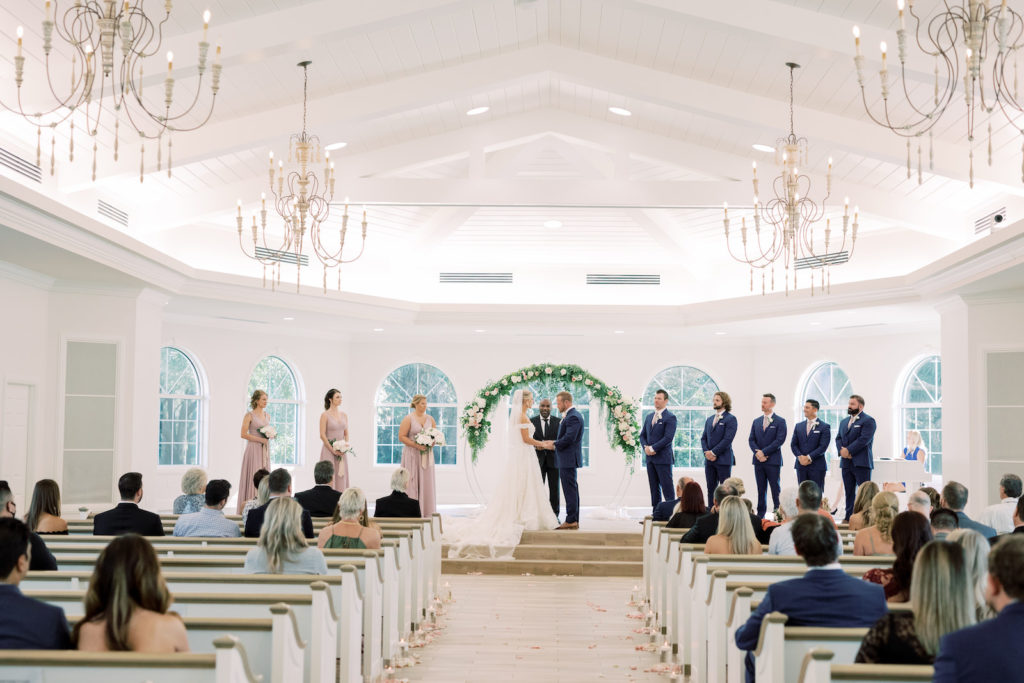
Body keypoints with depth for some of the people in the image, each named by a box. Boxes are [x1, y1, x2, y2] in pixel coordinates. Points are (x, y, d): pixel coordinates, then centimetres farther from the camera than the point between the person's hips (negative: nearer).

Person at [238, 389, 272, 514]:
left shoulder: (267, 416, 13)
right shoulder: (249, 415, -6)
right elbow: (243, 434, -11)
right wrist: (260, 439, -16)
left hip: (265, 449, 6)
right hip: (253, 448, -6)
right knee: (253, 475, -7)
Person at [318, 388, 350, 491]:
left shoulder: (344, 415, 11)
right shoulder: (325, 415, -5)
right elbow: (322, 435, -9)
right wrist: (333, 450, -12)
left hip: (342, 452, 5)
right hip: (329, 450, -5)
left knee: (341, 477, 3)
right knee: (329, 478, -6)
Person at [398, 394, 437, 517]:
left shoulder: (430, 419, 10)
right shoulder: (408, 419, -5)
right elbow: (401, 437, -9)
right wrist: (416, 445, -17)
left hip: (426, 455, 5)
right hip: (412, 455, -5)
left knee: (426, 482, 4)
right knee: (412, 482, -5)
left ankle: (426, 511, 8)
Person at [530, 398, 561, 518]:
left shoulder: (558, 421, 3)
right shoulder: (532, 421, 4)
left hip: (553, 459, 0)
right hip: (538, 459, 0)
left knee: (554, 489, 6)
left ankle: (555, 516, 13)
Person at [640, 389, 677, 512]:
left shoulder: (670, 417, -7)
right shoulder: (649, 417, 16)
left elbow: (668, 438, -15)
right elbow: (642, 435, 17)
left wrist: (652, 448, -15)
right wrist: (645, 447, -3)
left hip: (663, 457, -7)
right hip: (650, 458, 7)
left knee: (667, 487, -7)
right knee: (654, 488, 9)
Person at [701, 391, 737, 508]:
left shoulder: (730, 419, -4)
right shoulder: (709, 420, 18)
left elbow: (727, 439, -13)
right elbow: (703, 438, 14)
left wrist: (713, 452, -14)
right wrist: (706, 452, -4)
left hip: (723, 459, -6)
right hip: (709, 459, 6)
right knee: (711, 488, 7)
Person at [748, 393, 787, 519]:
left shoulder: (780, 422, -2)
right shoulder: (756, 421, 14)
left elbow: (780, 440, -11)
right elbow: (751, 440, 10)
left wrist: (764, 452, -14)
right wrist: (757, 453, -9)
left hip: (773, 461, -5)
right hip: (758, 461, 5)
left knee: (776, 489, -3)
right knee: (761, 490, 8)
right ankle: (760, 515, 11)